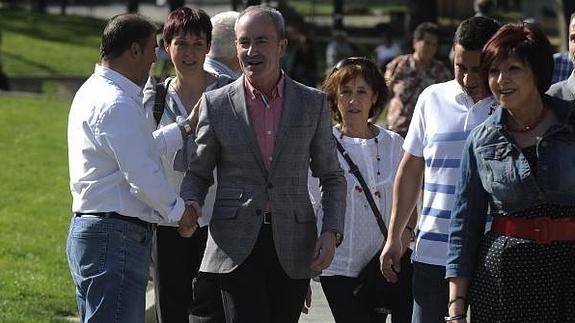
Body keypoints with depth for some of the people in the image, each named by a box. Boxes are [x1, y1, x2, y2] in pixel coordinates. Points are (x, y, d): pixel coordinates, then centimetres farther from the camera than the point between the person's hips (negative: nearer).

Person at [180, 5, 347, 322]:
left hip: (292, 247, 1)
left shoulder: (312, 103, 7)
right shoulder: (215, 104, 5)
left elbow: (332, 177, 13)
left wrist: (331, 232, -2)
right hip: (238, 247, -1)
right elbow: (197, 173, 12)